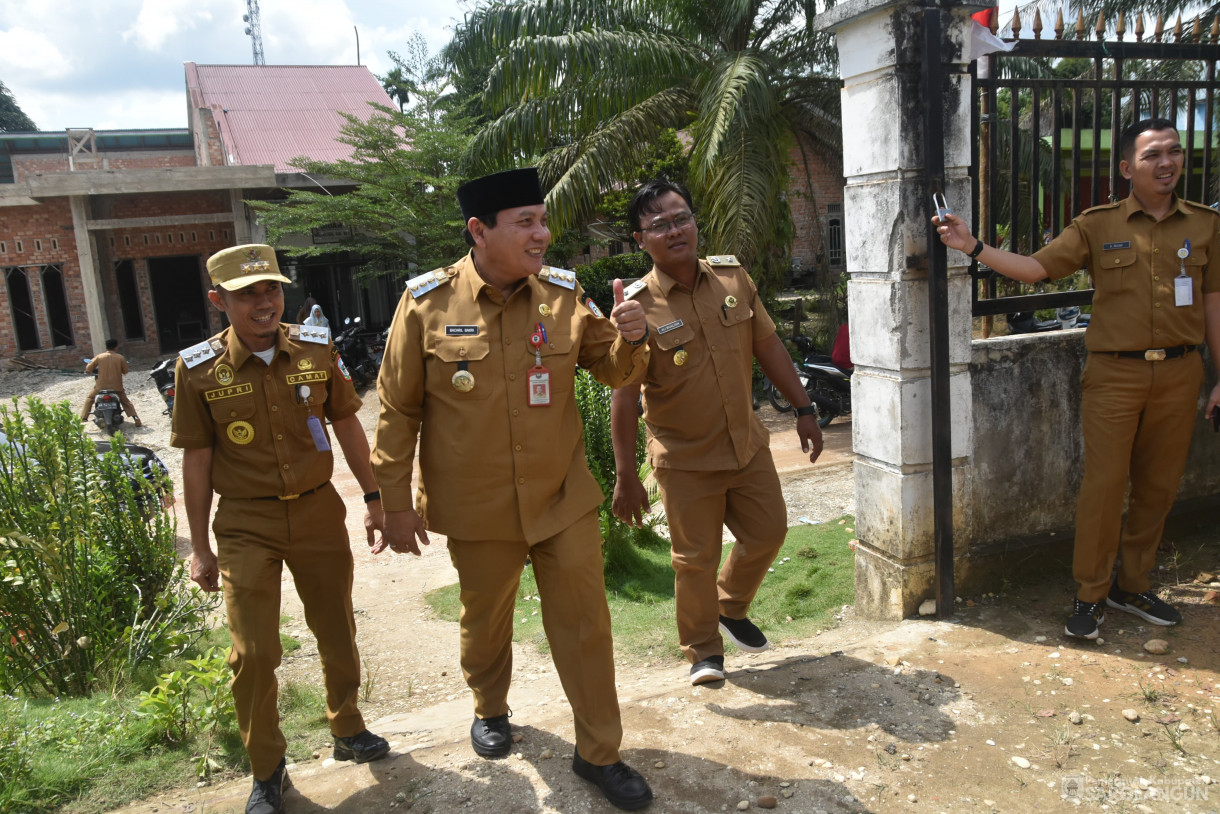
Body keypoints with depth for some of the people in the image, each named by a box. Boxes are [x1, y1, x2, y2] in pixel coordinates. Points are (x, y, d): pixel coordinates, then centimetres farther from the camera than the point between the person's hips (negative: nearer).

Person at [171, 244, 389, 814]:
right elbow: (197, 460, -2)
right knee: (253, 653, 0)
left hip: (318, 511, 2)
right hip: (246, 526, -2)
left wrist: (373, 498, 7)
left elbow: (347, 425, 6)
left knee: (337, 632, 15)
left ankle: (347, 730, 39)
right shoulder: (199, 369, -8)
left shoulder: (316, 350, -4)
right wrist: (199, 548, 1)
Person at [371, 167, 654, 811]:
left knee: (584, 622, 7)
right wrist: (395, 502, -3)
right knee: (486, 618, 20)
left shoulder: (562, 294, -3)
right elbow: (398, 410, -4)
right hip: (478, 509, -1)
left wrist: (629, 339, -17)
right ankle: (490, 709, 50)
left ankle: (599, 753, 26)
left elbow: (612, 370, 7)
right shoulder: (427, 303, -10)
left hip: (563, 497, 2)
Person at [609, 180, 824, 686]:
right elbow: (624, 396, -16)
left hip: (748, 445, 5)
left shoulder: (733, 278, -2)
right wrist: (625, 476, -17)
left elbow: (767, 346, 7)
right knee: (696, 559, 5)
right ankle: (703, 650, 29)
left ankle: (731, 608, 43)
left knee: (768, 531, 15)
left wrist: (803, 409, 8)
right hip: (685, 459, -5)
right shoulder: (637, 307, -16)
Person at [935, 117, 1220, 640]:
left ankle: (1132, 586, 27)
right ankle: (1091, 595, 11)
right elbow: (1037, 268, -5)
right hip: (1115, 375, -3)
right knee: (1104, 485, -3)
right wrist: (973, 247, -17)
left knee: (1158, 487, 10)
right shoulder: (1097, 225, 1)